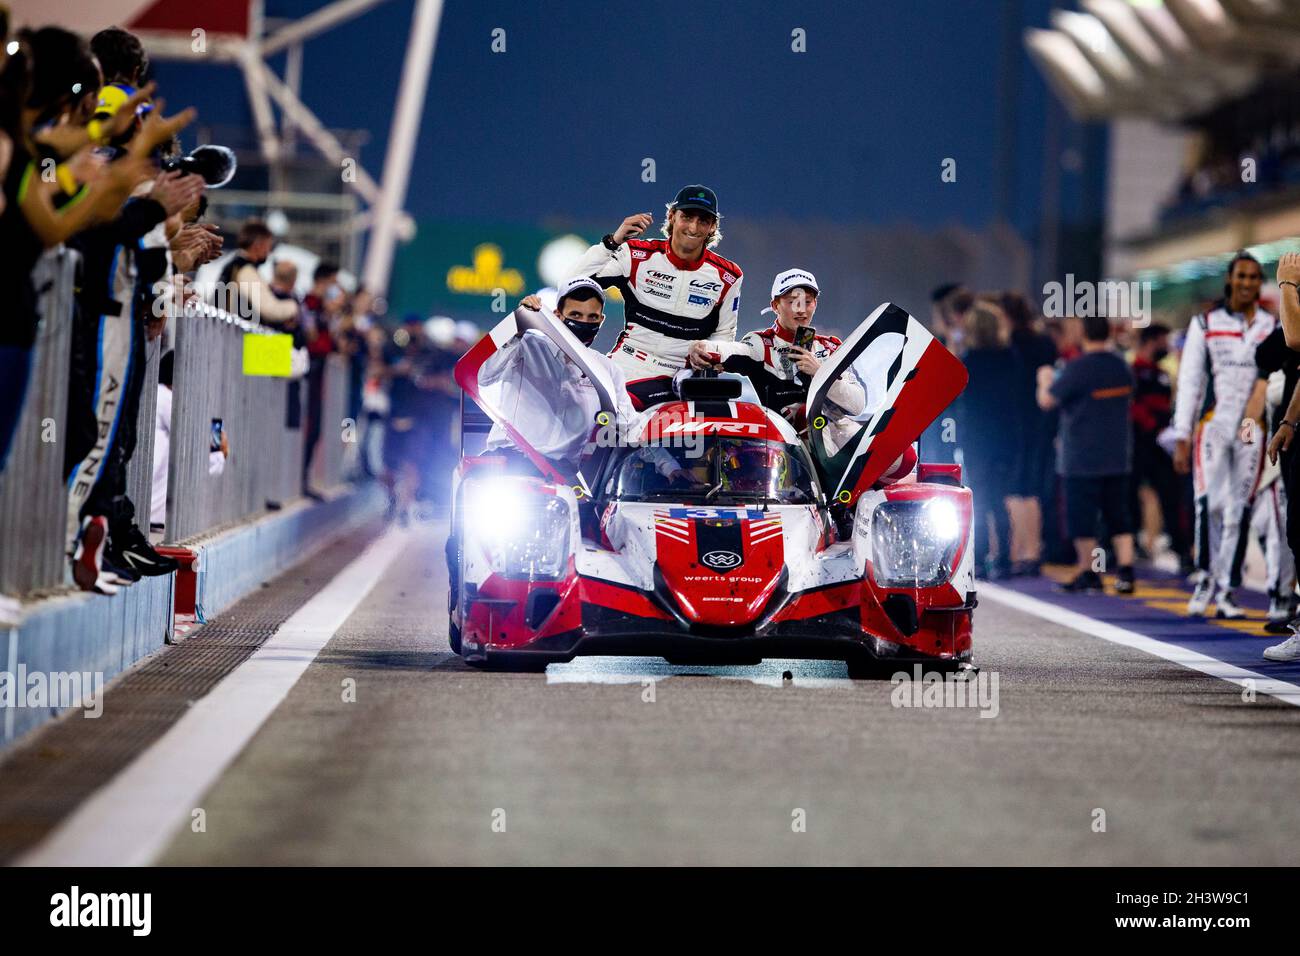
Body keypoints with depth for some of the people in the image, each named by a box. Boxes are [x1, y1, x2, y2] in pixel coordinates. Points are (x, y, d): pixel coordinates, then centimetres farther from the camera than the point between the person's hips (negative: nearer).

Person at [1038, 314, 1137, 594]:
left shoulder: (1078, 368, -15)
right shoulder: (1122, 366, 4)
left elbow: (1046, 400, -11)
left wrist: (1044, 380, 8)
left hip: (1083, 459, -6)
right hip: (1118, 455, 6)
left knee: (1082, 518, 4)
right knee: (1118, 516, 8)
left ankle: (1088, 573, 9)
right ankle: (1126, 570, -2)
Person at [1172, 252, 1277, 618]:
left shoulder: (1272, 326, 9)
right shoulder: (1205, 323, 4)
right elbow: (1189, 382, 4)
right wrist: (1182, 439, 0)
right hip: (1214, 423, -2)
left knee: (1239, 512, 1)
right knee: (1210, 502, -18)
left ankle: (1225, 592, 8)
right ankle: (1206, 576, 0)